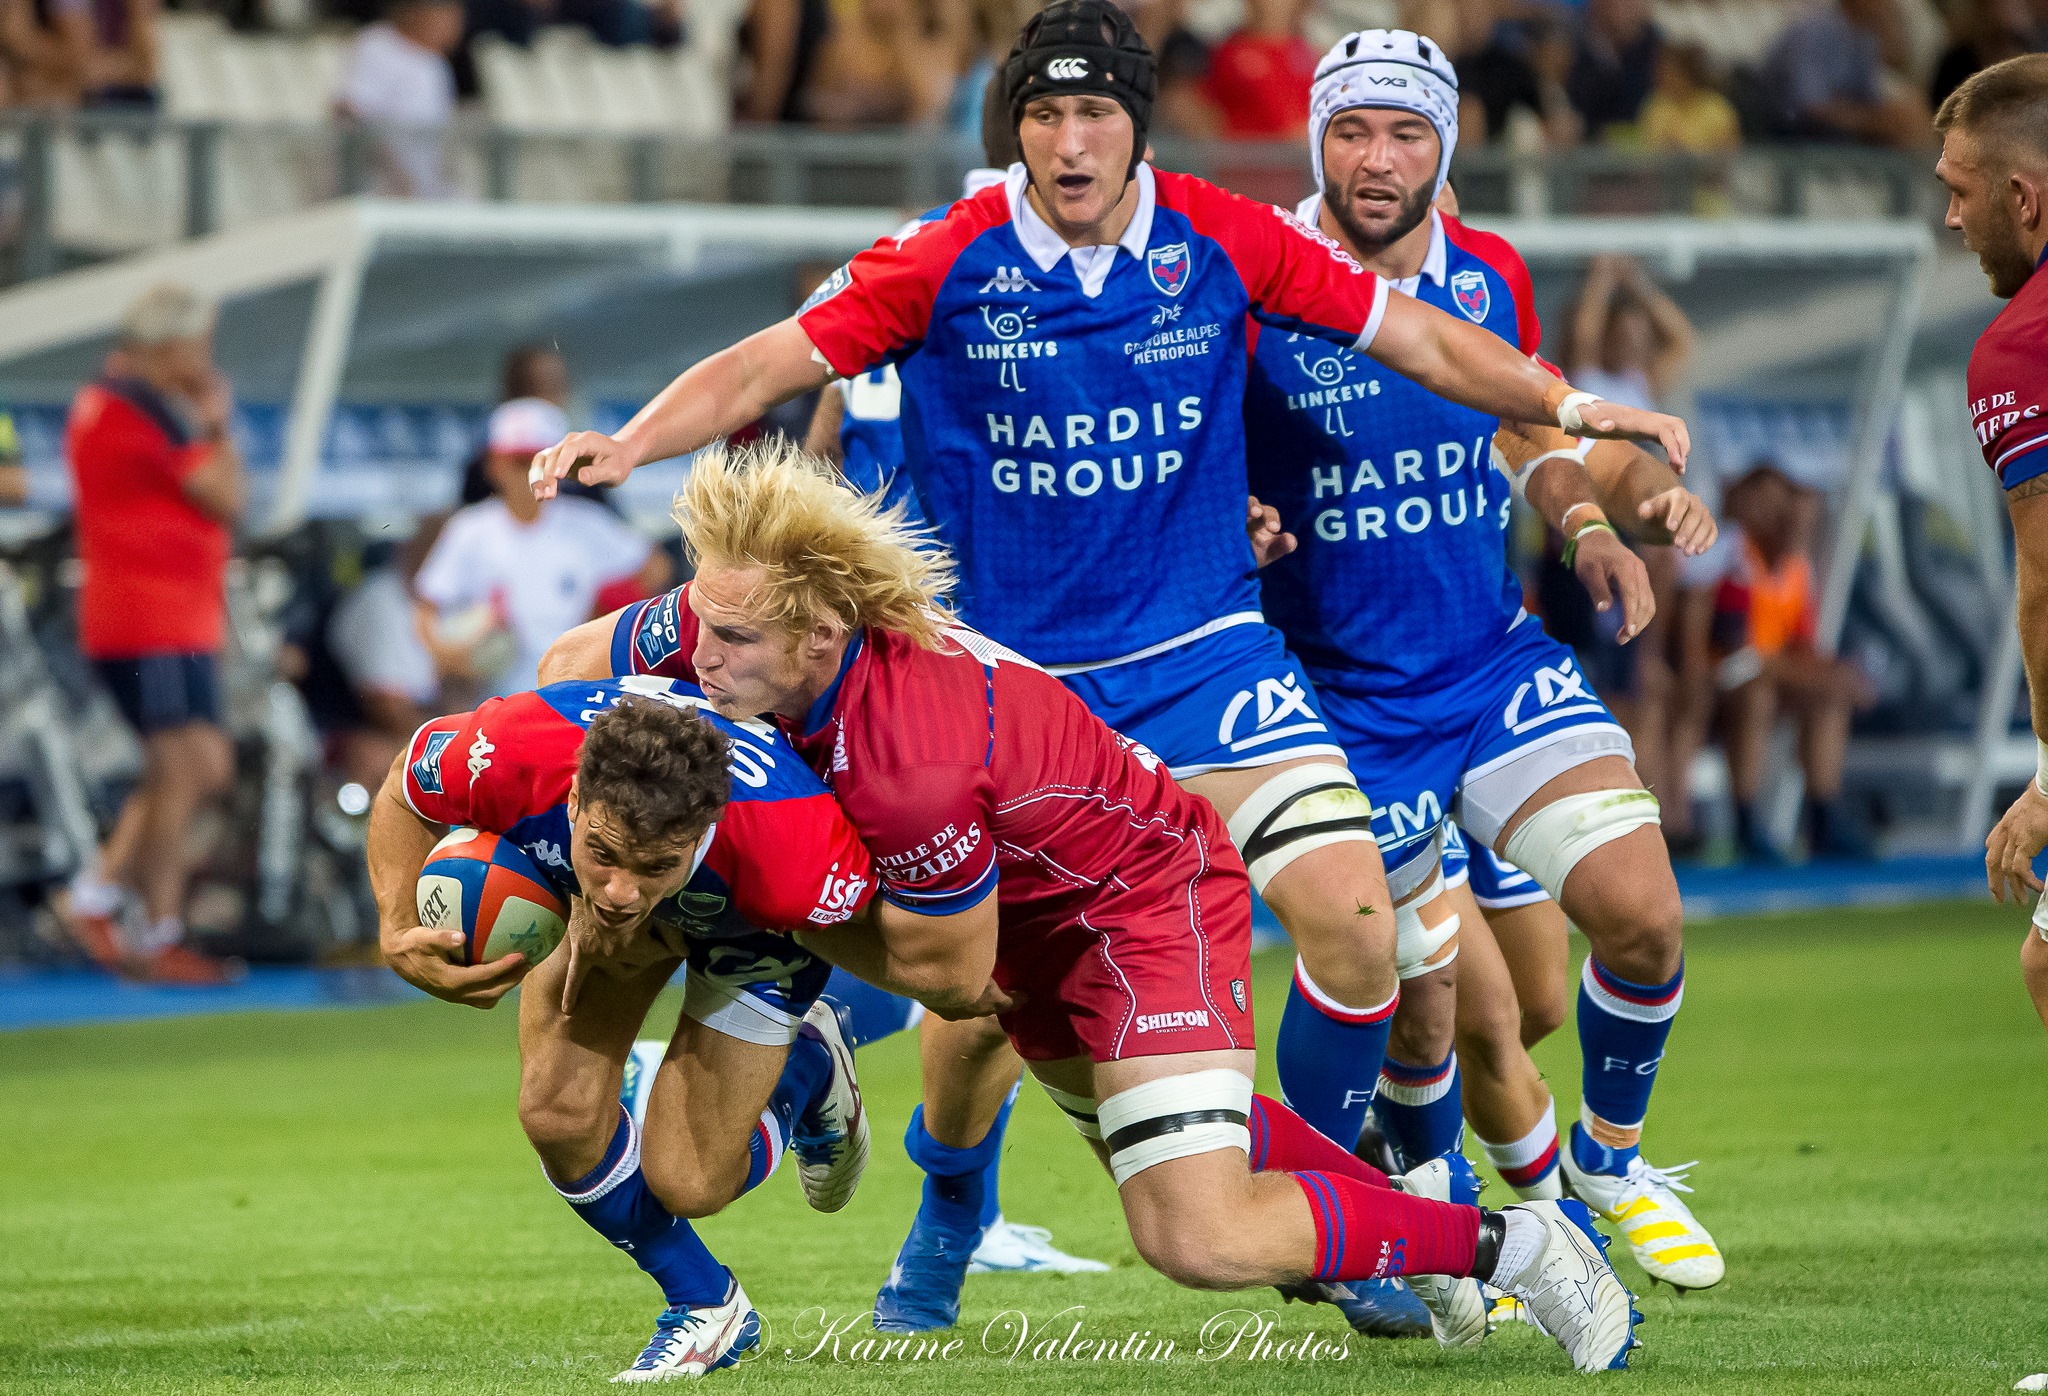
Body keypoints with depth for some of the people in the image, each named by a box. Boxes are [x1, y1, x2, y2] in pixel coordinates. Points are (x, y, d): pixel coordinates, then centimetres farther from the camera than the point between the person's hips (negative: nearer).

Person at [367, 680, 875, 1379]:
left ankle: (809, 1070, 27)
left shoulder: (793, 846, -47)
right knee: (557, 1111, -13)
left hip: (757, 922, -2)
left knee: (687, 1181, -9)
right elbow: (403, 794, -17)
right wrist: (399, 936, -31)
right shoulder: (513, 751, -43)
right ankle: (704, 1307, 16)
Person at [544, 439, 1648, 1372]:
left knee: (1198, 1239, -20)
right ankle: (1415, 1195, 50)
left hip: (1149, 895, -9)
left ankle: (1511, 1243, -3)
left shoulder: (919, 767, -41)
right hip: (1037, 916, 9)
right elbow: (573, 662, -2)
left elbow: (946, 974, -25)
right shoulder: (726, 622, -21)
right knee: (1155, 1146, 30)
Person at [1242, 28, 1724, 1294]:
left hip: (1501, 659, 4)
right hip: (1345, 702, -4)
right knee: (1418, 998, -2)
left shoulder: (1490, 279, 0)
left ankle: (1609, 1156, 17)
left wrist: (1608, 518, 0)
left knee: (1642, 914, -10)